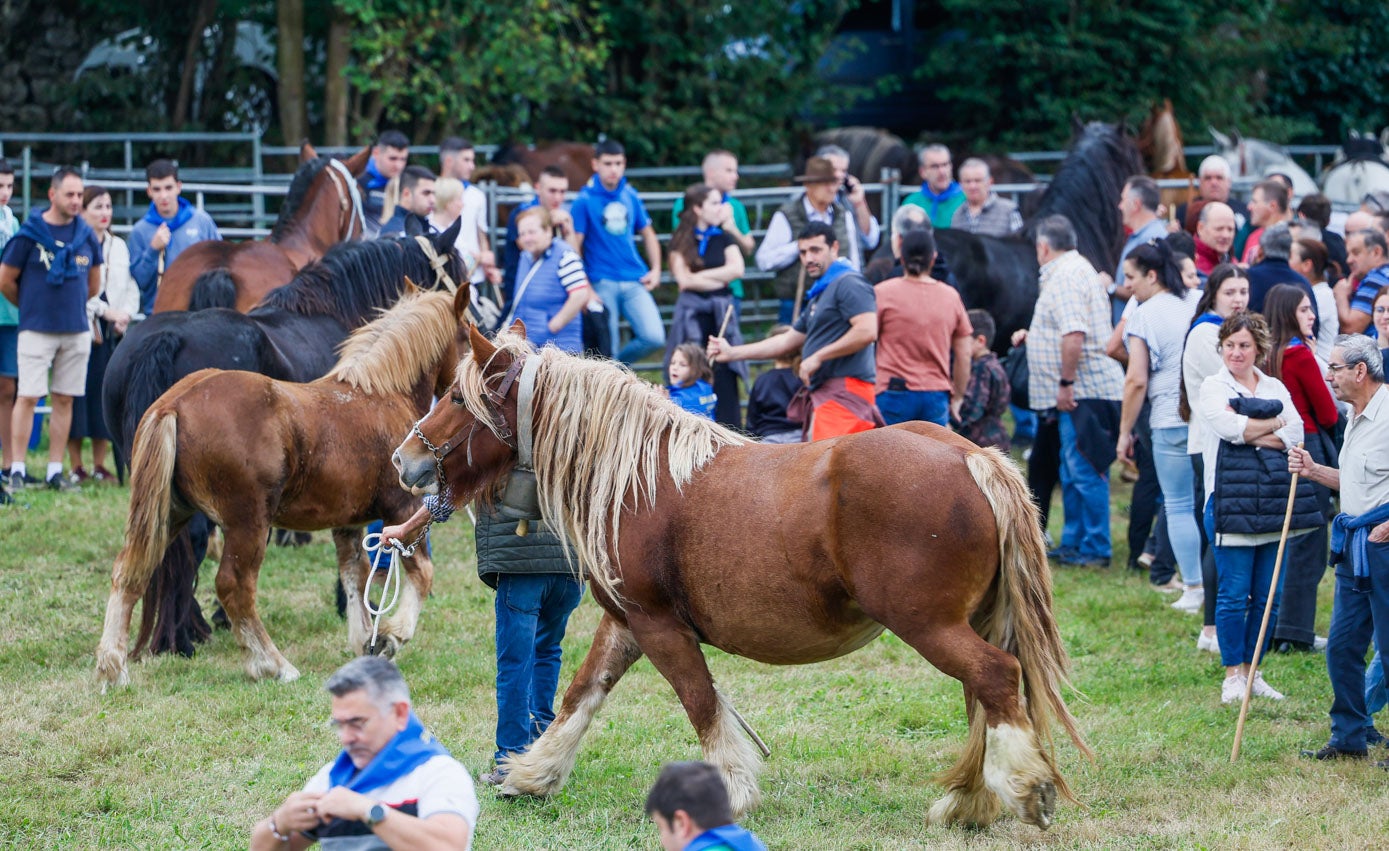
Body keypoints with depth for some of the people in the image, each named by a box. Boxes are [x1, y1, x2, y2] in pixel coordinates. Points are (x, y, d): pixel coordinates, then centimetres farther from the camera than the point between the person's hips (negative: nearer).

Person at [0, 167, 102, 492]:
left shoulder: (87, 236, 6)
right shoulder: (29, 234, -7)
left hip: (77, 329, 4)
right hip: (37, 329, -4)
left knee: (64, 399, 5)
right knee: (28, 397, -7)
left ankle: (55, 471, 10)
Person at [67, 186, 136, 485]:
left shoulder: (118, 246, 15)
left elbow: (130, 287, 14)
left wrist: (126, 314, -4)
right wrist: (105, 310, -14)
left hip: (111, 332, 5)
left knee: (106, 395, 4)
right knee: (78, 395, -5)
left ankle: (99, 465, 11)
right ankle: (76, 467, 1)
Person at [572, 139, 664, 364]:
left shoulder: (630, 196, 9)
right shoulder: (585, 200, -5)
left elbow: (648, 234, 19)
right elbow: (575, 245, -6)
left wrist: (655, 270, 7)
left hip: (635, 282, 4)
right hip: (603, 284, -4)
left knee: (655, 337, -10)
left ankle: (619, 364, 16)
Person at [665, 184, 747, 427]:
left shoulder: (724, 238, 12)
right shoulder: (681, 241, 5)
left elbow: (737, 269, -4)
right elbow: (684, 279, -7)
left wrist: (698, 276, -6)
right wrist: (720, 278, -4)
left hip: (721, 311, 2)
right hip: (691, 313, -2)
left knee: (724, 375, -4)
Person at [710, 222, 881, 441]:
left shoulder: (849, 283, -7)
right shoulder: (819, 295, 26)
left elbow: (867, 331, -21)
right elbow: (788, 341, 34)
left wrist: (817, 357, -16)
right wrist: (732, 353, 33)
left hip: (845, 390, -11)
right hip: (823, 394, 11)